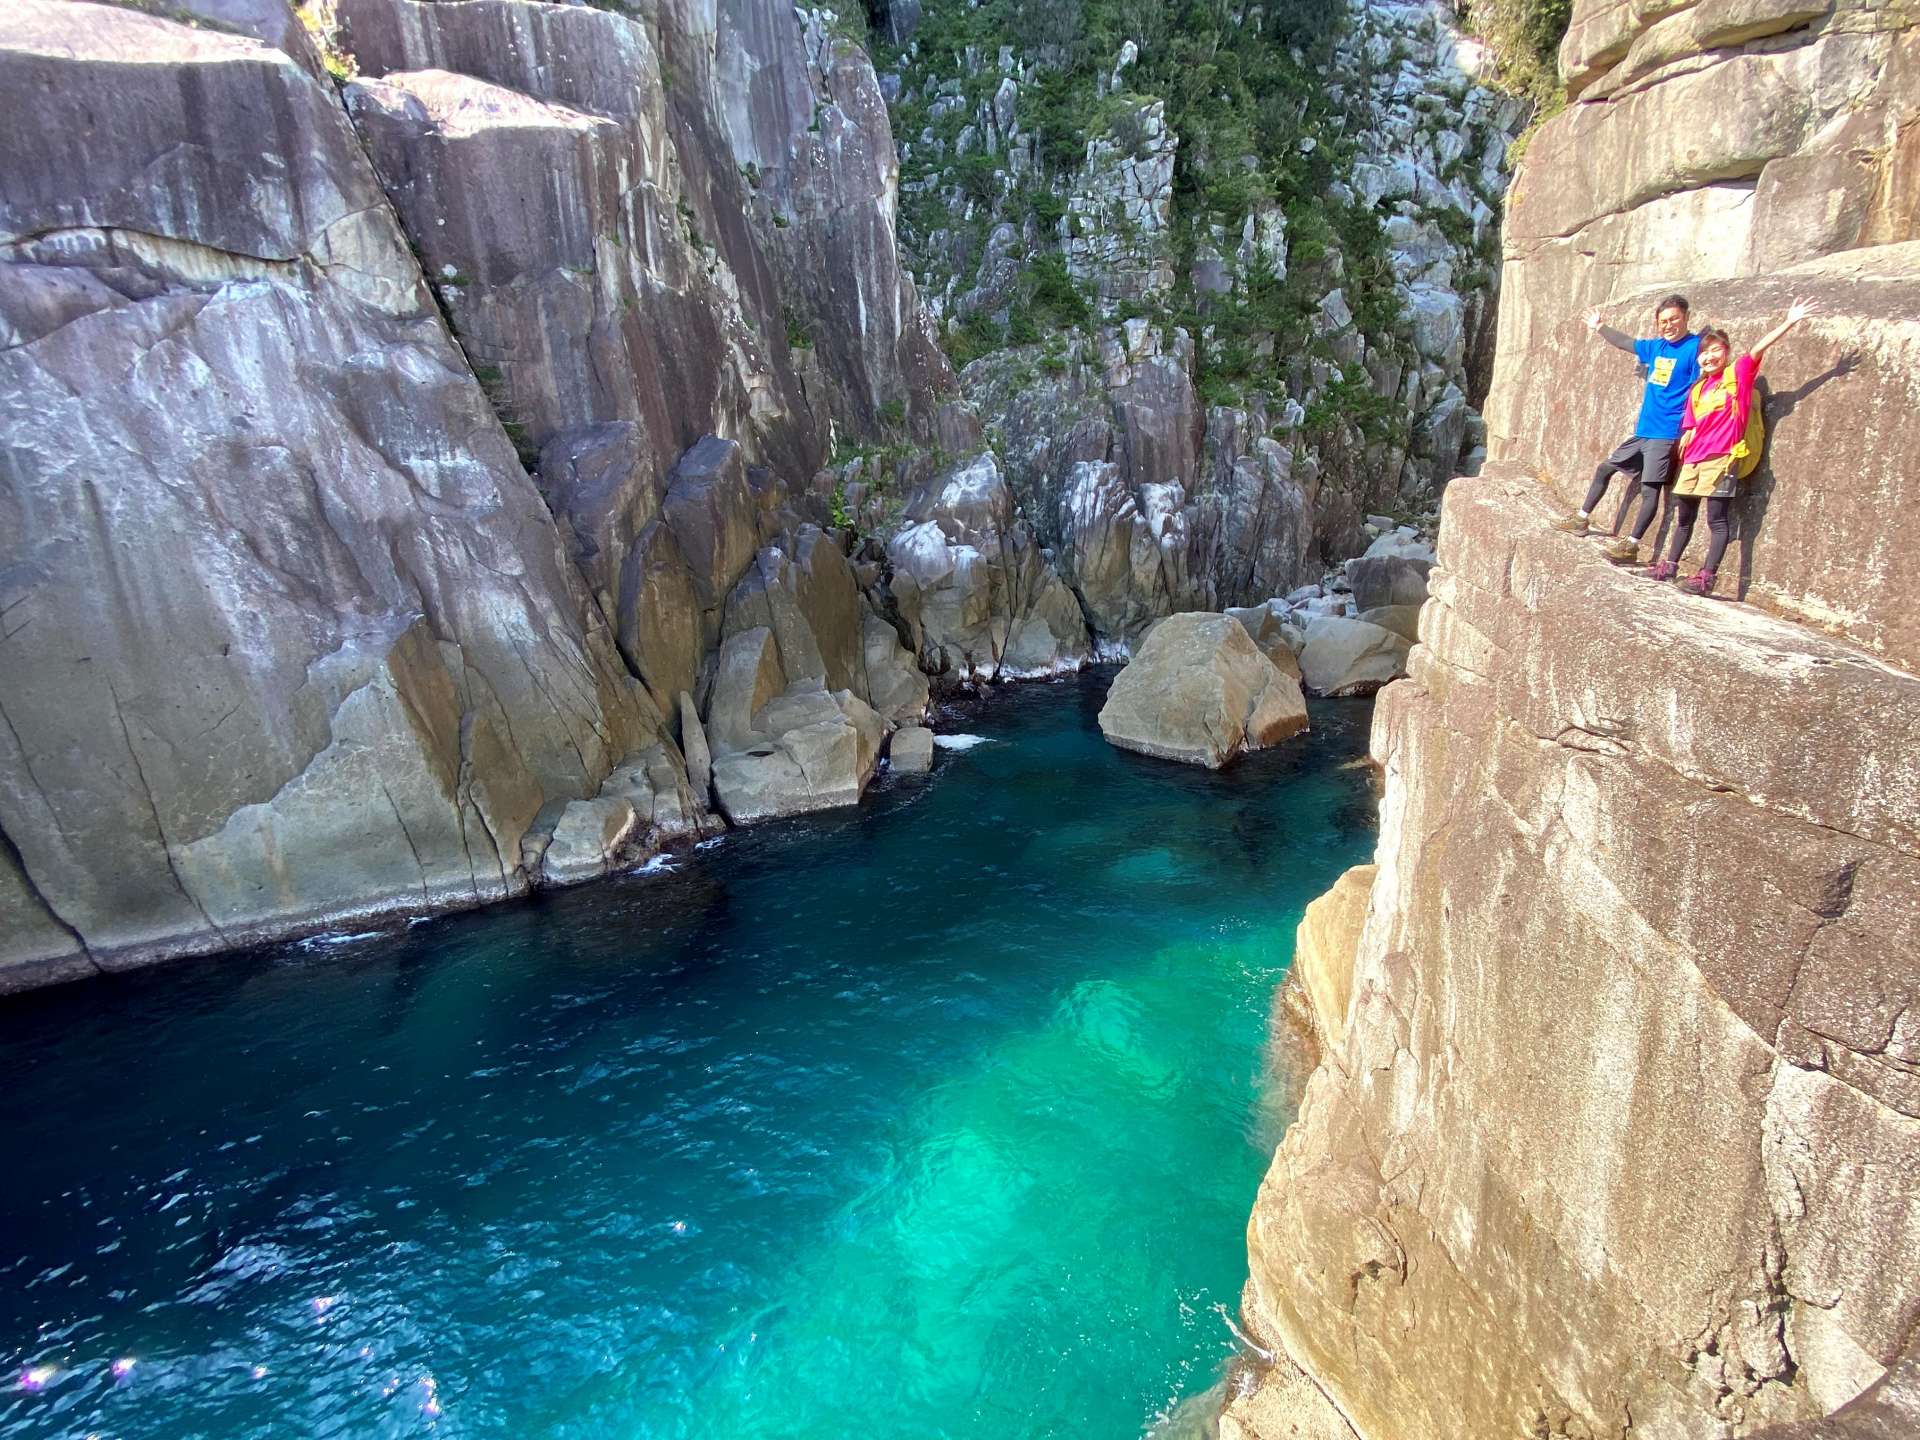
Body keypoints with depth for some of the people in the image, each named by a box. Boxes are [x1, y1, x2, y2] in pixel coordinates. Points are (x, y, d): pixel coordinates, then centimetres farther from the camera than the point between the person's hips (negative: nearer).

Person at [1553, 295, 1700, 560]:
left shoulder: (1695, 347, -11)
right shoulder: (1656, 347, 9)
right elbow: (1626, 343, 28)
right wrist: (1599, 327, 39)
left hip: (1666, 434, -8)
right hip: (1642, 430, 8)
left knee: (1650, 488, -8)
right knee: (1605, 468, 17)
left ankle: (1632, 545, -8)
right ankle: (1581, 519, 30)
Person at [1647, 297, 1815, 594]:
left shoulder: (1738, 374, 1)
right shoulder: (1696, 390, 14)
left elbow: (1759, 347, -13)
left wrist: (1789, 322, -24)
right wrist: (1682, 455, 10)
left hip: (1722, 458, -6)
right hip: (1693, 460, 6)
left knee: (1718, 519, -6)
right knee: (1683, 514, 16)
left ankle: (1707, 577, -7)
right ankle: (1671, 565, 30)